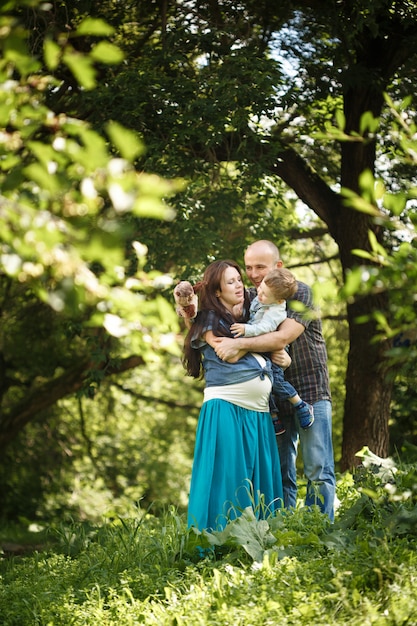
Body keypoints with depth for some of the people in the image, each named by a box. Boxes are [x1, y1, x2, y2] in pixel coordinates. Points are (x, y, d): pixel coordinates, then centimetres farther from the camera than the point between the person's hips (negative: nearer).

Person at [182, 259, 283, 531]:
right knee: (227, 477, -9)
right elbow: (230, 354, -11)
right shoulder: (210, 319, 4)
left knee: (260, 481, 3)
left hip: (258, 413, 6)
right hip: (226, 408, -6)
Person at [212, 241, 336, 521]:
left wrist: (239, 344, -27)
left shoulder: (299, 292, -8)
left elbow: (283, 337, -20)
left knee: (319, 471, -5)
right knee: (280, 475, 6)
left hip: (310, 393, -4)